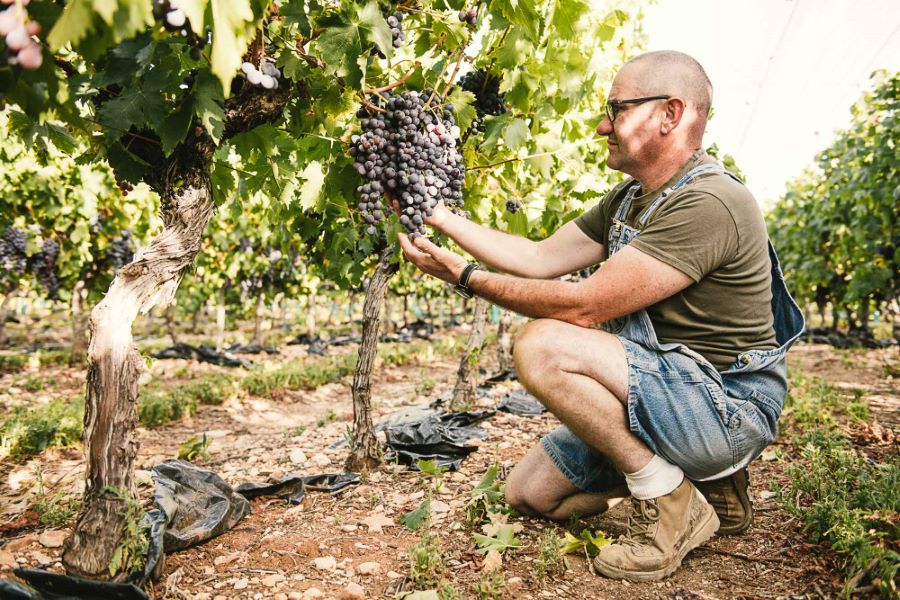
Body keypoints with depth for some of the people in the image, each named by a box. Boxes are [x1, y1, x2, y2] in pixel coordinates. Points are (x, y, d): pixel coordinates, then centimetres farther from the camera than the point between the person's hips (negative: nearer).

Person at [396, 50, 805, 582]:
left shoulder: (708, 204, -23)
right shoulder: (630, 199, 9)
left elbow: (583, 305, -27)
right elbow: (538, 259, 7)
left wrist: (465, 276, -18)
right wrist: (443, 218, 5)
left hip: (724, 404, -9)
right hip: (655, 394, 10)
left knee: (544, 346, -28)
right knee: (529, 493, 10)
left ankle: (671, 500, -12)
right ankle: (703, 476, 15)